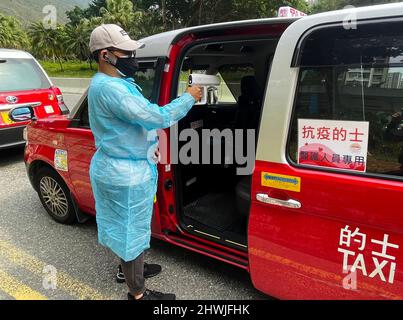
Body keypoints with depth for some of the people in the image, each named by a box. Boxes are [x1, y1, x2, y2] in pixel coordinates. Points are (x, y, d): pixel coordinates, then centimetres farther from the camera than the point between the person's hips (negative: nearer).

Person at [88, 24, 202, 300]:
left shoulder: (116, 82, 10)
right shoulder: (109, 88, -26)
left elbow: (144, 117, 13)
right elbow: (156, 117, -29)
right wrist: (189, 98, -16)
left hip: (121, 169, 10)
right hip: (126, 174, -10)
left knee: (126, 227, 26)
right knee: (132, 231, 5)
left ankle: (130, 267, 49)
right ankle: (138, 294, 25)